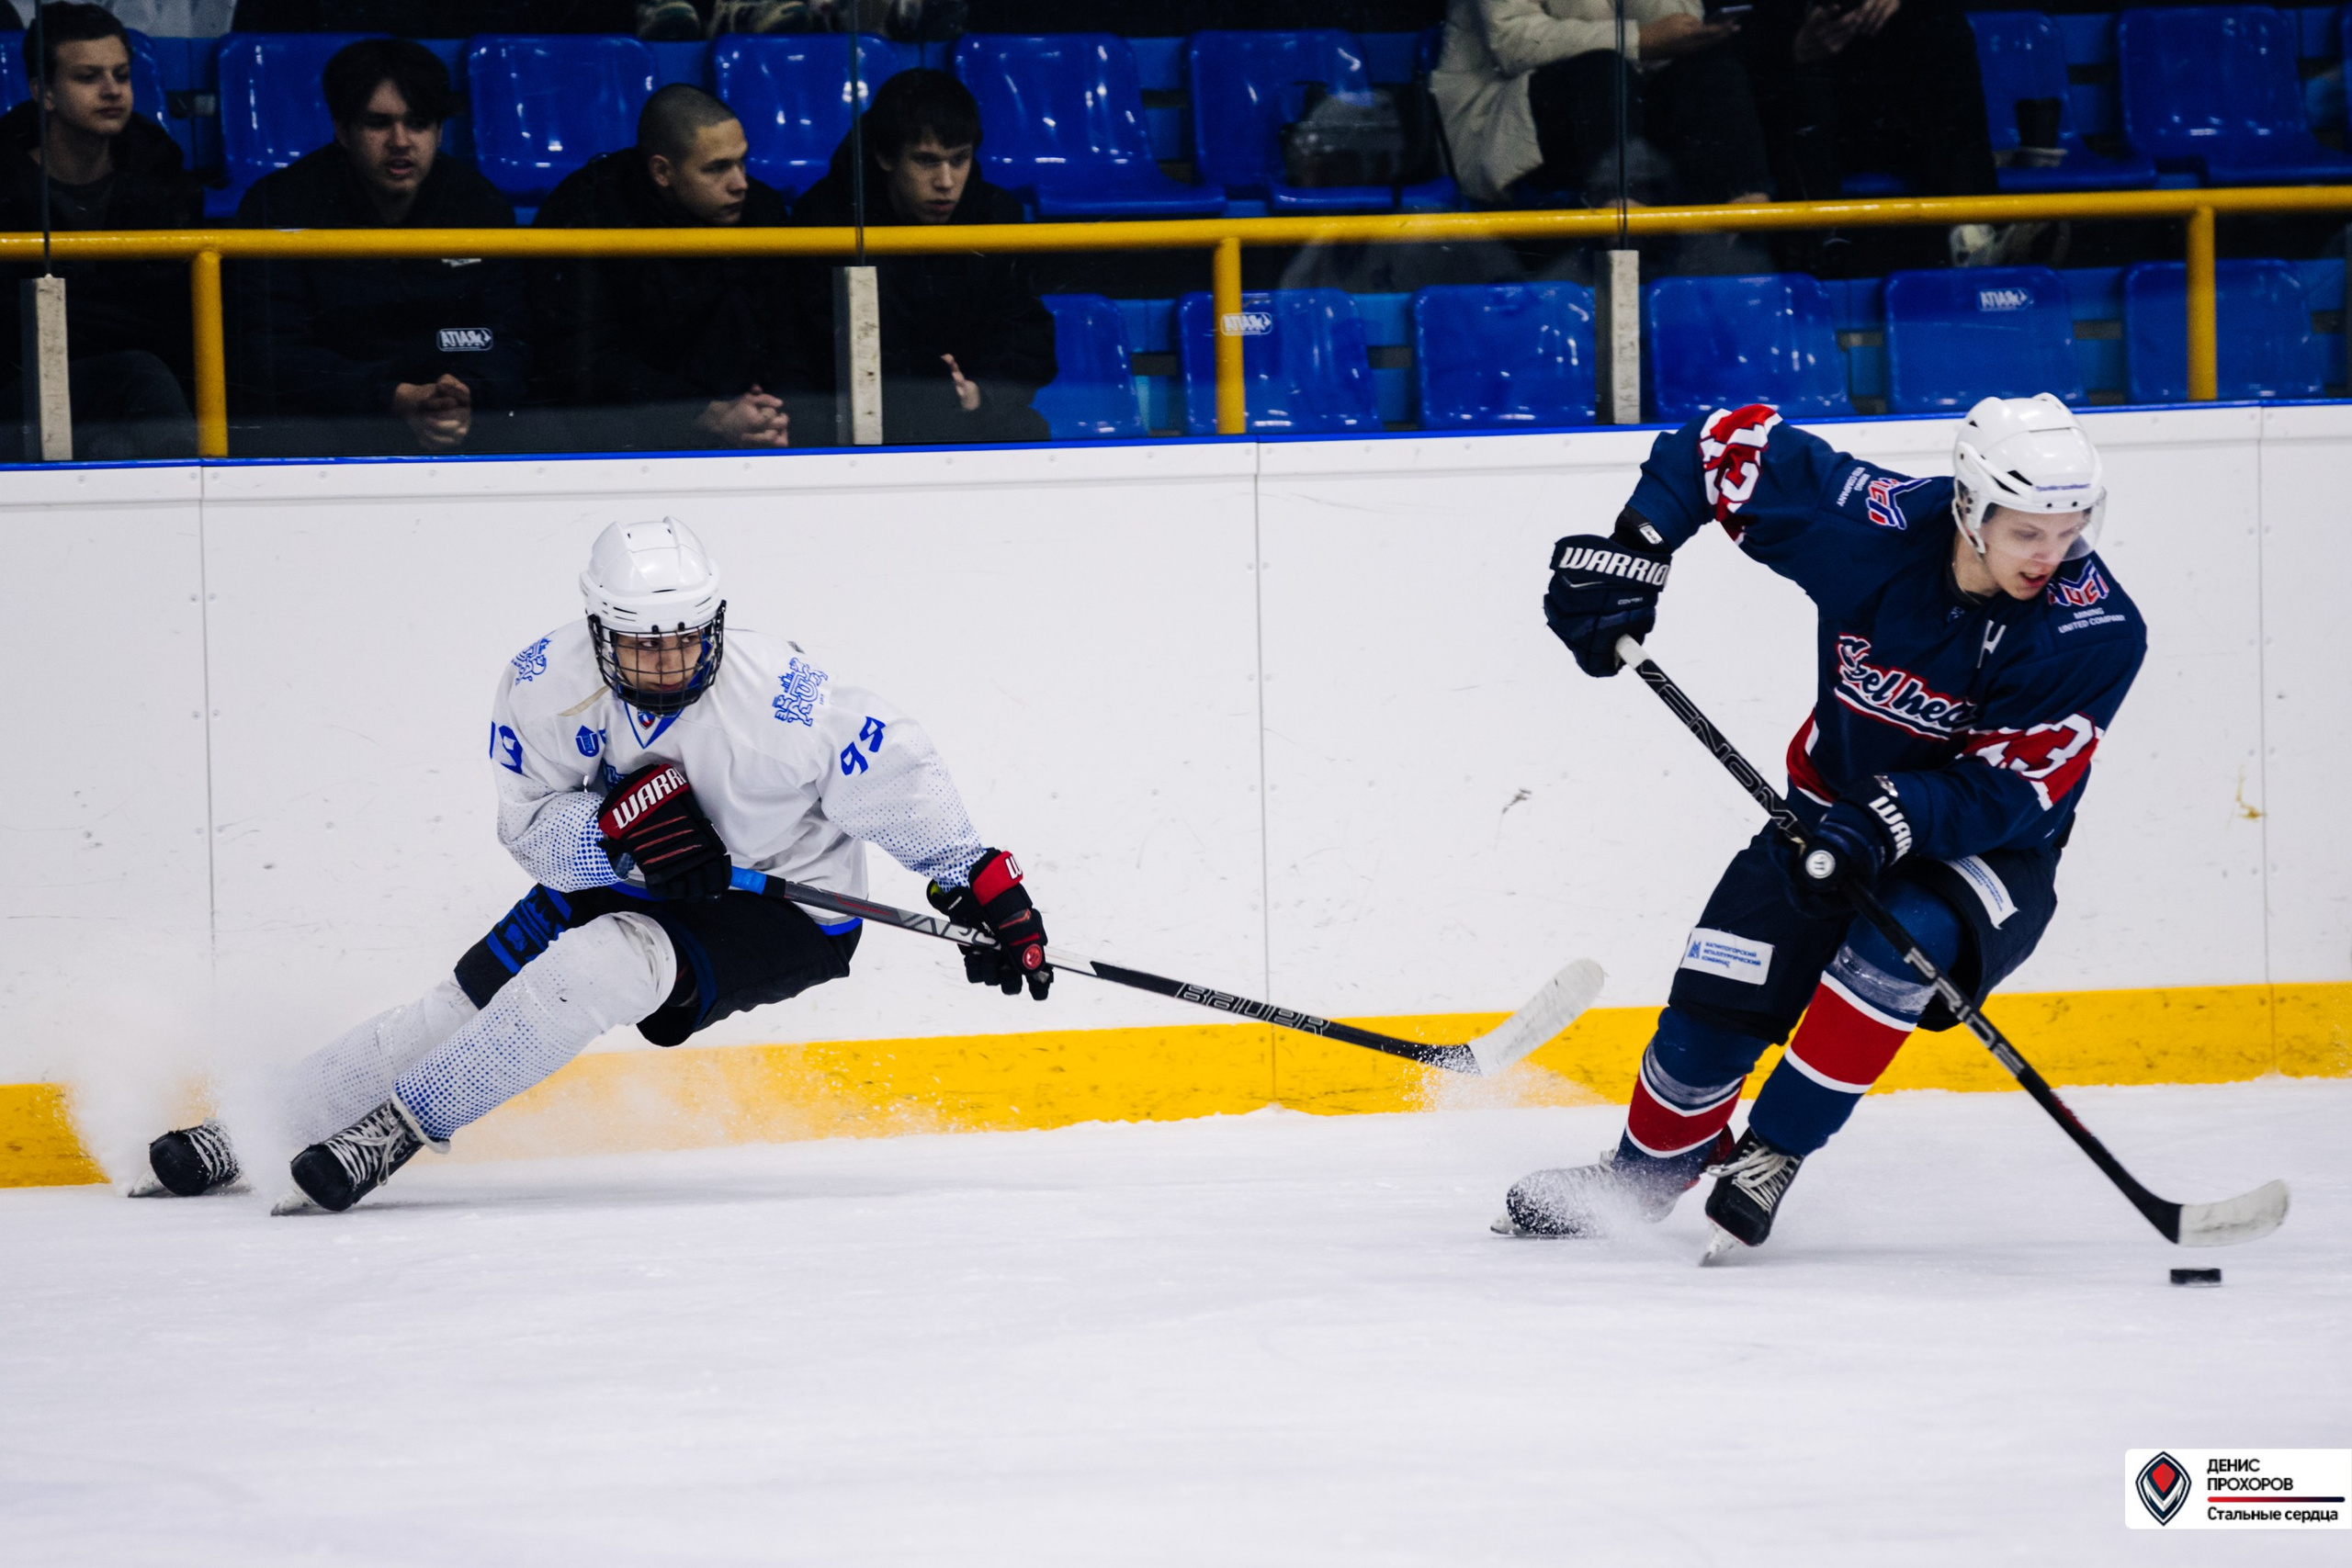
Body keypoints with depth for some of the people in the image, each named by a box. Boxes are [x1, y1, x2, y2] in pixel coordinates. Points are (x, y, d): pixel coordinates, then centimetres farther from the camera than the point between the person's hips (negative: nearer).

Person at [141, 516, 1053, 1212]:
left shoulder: (782, 698, -29)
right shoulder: (545, 687, -19)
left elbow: (896, 777, -19)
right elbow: (532, 826, -16)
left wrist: (984, 886, -19)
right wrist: (621, 826, -36)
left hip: (784, 910, -4)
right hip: (619, 886, 4)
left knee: (607, 958, -29)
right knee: (473, 994, -3)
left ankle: (399, 1125, -24)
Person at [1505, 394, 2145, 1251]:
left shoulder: (2097, 632, -26)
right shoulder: (1871, 528, -23)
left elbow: (2008, 790, -27)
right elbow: (1735, 441, -10)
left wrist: (1890, 822, -42)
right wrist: (1632, 552, -17)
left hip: (1993, 849, -2)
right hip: (1834, 804, 2)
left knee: (1905, 939, -34)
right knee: (1715, 1005, -6)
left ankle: (1770, 1155, -18)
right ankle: (1644, 1175, 24)